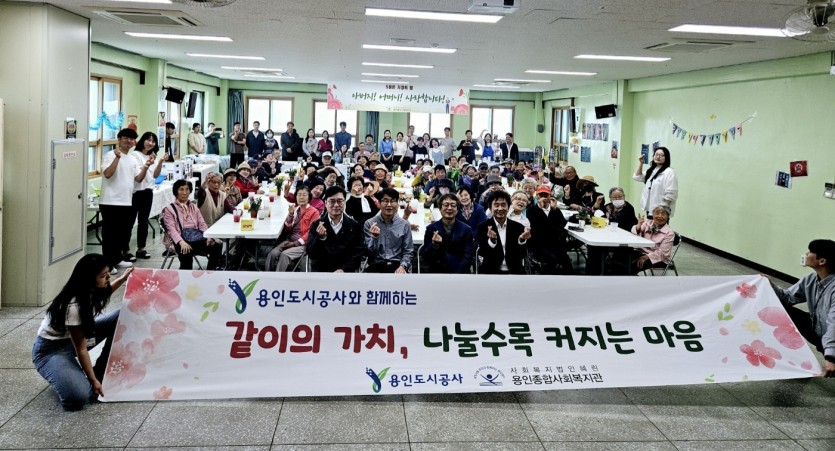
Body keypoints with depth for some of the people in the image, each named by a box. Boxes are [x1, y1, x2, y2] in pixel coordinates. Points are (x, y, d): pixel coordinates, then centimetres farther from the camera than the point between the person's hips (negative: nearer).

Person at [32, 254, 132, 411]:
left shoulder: (89, 291, -11)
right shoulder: (73, 306, -33)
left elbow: (102, 294, 19)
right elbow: (81, 349, -25)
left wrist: (122, 279, 11)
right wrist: (93, 380, -19)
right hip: (51, 349, -9)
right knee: (78, 397, -32)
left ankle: (102, 373, 4)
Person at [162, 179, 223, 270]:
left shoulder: (193, 207, 27)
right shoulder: (169, 209, 11)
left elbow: (202, 224, 16)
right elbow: (171, 229, -3)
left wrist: (208, 236, -7)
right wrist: (181, 242, -23)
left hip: (197, 237, 4)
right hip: (182, 238, -4)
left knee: (217, 246, -27)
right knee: (186, 252, -40)